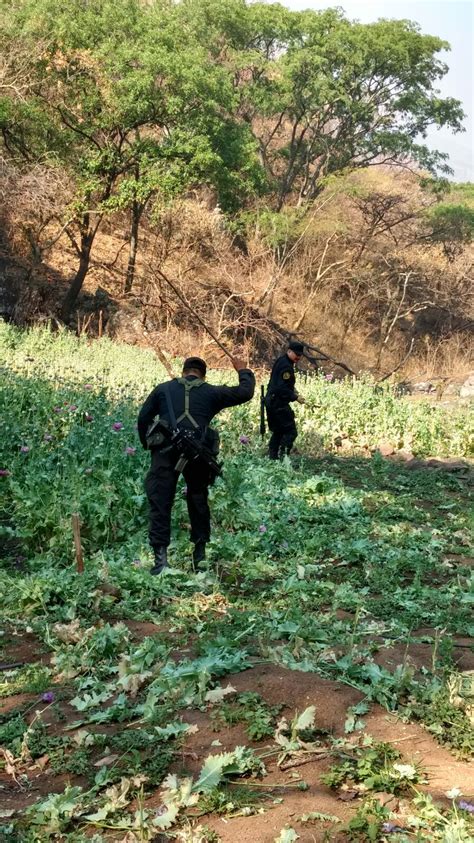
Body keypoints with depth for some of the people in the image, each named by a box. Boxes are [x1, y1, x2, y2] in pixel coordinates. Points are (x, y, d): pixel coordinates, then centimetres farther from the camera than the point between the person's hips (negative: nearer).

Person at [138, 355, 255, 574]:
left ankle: (160, 553, -12)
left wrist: (147, 444, 26)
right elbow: (246, 392, 22)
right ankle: (200, 551, 23)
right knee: (198, 500, 20)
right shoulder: (212, 393, 15)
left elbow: (143, 418, 13)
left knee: (160, 502, 0)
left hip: (165, 451, -1)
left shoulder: (163, 389, 16)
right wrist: (243, 371, 40)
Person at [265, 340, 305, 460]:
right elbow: (282, 389, -24)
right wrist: (295, 397, -17)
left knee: (278, 432, 17)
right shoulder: (286, 366, -18)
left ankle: (272, 457, 19)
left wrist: (293, 390, 13)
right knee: (290, 432, -9)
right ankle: (282, 457, -12)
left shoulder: (281, 361, 13)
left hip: (271, 402, 11)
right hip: (279, 403, -11)